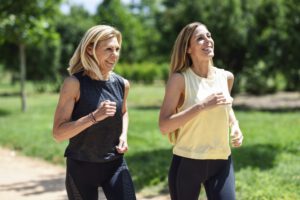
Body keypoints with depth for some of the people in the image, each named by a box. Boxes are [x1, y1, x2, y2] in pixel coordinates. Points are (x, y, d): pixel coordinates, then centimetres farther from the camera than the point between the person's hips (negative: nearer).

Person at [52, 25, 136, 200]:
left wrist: (124, 135, 3)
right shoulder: (74, 83, -14)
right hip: (81, 167, -4)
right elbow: (58, 133, -17)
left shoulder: (122, 84, 1)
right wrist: (94, 116, -28)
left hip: (115, 164, 4)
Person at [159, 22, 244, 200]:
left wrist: (235, 125, 6)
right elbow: (164, 126, -18)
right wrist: (202, 106, -23)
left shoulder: (226, 77, 5)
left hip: (222, 163, 4)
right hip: (187, 163, -3)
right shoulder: (180, 79, -10)